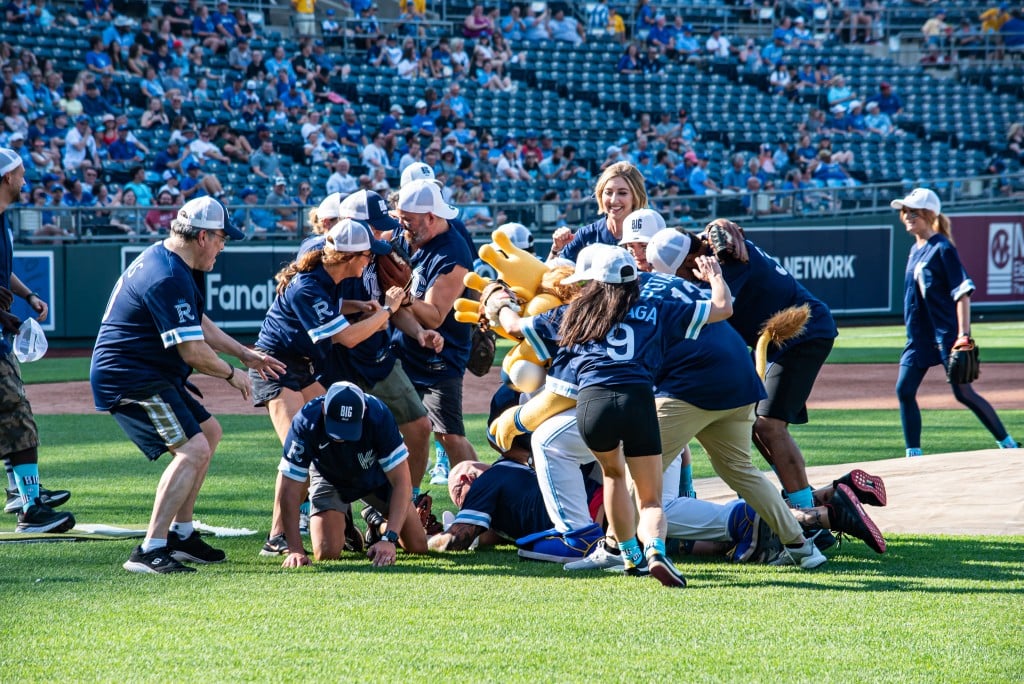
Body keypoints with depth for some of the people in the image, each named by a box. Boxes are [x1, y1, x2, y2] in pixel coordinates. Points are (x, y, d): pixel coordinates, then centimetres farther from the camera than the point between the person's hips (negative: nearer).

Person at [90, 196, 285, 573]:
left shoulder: (163, 259, 13)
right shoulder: (168, 278, -23)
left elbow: (199, 323, 25)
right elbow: (192, 351, -25)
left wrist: (245, 354, 24)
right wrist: (232, 374, -8)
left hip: (150, 376, 12)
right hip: (130, 380, -12)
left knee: (209, 432, 24)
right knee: (193, 449, -22)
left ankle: (180, 535, 26)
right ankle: (150, 550, -26)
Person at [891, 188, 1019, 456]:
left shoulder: (942, 249, -12)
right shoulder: (916, 250, 12)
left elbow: (962, 292, -16)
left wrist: (963, 335, -23)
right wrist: (914, 331, 17)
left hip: (946, 334, -8)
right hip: (919, 337, 8)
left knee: (964, 393, -6)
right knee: (904, 390, -2)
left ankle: (1007, 444, 5)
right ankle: (913, 454, 3)